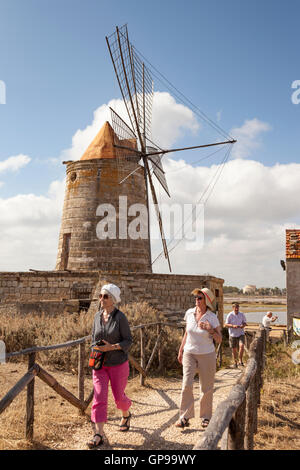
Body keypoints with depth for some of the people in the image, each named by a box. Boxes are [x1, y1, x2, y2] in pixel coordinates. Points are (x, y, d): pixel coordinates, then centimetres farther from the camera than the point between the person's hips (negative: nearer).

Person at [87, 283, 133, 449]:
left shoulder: (120, 317, -14)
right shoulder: (97, 316, 1)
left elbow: (128, 341, -11)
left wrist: (112, 347, -24)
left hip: (118, 363, -3)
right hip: (99, 364, 4)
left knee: (118, 395, 12)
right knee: (99, 397, -5)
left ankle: (126, 415, 44)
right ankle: (98, 435, 1)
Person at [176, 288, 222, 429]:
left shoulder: (212, 317, -10)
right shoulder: (189, 313, -1)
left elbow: (219, 340, -6)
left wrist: (210, 329, -23)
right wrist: (181, 350, 12)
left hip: (207, 355, -2)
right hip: (189, 354, 2)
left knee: (207, 388, 7)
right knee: (186, 384, -9)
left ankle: (205, 417, 23)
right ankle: (184, 416, 2)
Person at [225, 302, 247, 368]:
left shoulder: (242, 314, 0)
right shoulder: (230, 315, -7)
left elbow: (245, 323, 10)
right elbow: (226, 325, -6)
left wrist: (243, 325, -13)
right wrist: (233, 326, -22)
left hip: (241, 334, 1)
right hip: (233, 334, -1)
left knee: (242, 345, -21)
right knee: (234, 349, 7)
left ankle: (241, 361, -8)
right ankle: (235, 362, 25)